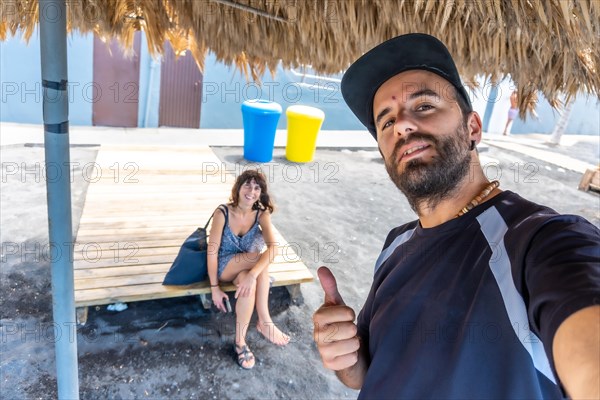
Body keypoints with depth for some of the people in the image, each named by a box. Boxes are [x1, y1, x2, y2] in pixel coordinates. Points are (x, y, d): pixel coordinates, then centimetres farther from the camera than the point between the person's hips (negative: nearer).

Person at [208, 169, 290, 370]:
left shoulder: (262, 214, -15)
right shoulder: (223, 213, -23)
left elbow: (273, 247, -29)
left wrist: (252, 275, -44)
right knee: (258, 256, -33)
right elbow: (212, 251, -19)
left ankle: (240, 342, -20)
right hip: (223, 267, -3)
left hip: (245, 267, 3)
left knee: (250, 286, -34)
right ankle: (264, 320, -25)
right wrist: (215, 288, -18)